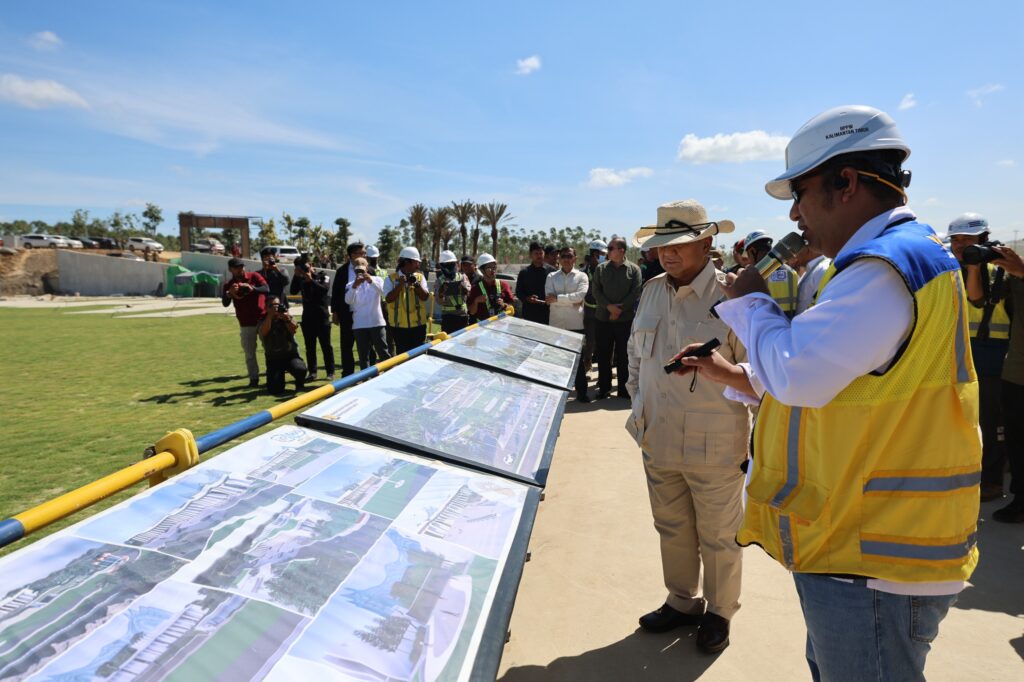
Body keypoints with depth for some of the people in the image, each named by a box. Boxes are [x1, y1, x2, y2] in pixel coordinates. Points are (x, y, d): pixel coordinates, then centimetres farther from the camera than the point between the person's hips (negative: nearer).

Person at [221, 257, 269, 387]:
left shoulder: (254, 276, -2)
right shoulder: (228, 285, 1)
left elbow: (267, 290, -17)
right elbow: (225, 304, -11)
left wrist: (252, 288, -34)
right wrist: (229, 293, -32)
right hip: (246, 324, 1)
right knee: (249, 353, 5)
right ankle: (254, 379, 13)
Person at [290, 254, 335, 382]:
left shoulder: (323, 276, 1)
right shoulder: (301, 279, 9)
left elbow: (325, 289, -17)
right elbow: (293, 291, -6)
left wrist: (311, 280, -20)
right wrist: (296, 276, -11)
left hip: (322, 316, -3)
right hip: (307, 317, 4)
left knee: (326, 345, 1)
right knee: (310, 346, 6)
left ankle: (330, 372, 5)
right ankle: (312, 372, 11)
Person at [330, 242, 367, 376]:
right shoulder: (342, 270, 1)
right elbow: (335, 291, 4)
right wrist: (334, 312, 1)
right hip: (347, 314, 0)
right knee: (346, 346, 9)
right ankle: (347, 375, 20)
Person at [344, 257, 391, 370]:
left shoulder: (377, 280, 4)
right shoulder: (351, 285, 6)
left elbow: (384, 293, -14)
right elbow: (348, 300, -12)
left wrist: (371, 281, -27)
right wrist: (354, 286, -29)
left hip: (376, 322, -1)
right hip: (359, 325, 1)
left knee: (383, 352, 3)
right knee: (363, 354, 5)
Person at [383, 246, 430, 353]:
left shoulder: (420, 277, 6)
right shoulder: (391, 279, -1)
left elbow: (425, 297, -3)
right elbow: (388, 299, -10)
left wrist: (416, 284, -18)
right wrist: (400, 285, -18)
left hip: (418, 324, 2)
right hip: (399, 325, -2)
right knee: (402, 354, 6)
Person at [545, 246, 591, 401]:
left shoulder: (582, 276, 3)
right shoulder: (551, 277, 7)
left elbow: (580, 295, -14)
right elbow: (549, 298, -8)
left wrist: (558, 298, -15)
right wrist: (571, 301, -15)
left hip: (576, 324, -2)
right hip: (556, 323, 2)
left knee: (578, 358, 4)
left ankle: (581, 391, 12)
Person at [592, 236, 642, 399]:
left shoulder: (634, 269, 2)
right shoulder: (601, 268, 8)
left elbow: (636, 293, -6)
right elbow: (596, 291, 1)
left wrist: (620, 309, -12)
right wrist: (609, 306, -13)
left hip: (626, 319, -2)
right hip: (602, 318, 2)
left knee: (623, 356, 5)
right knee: (603, 355, 7)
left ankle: (624, 389, 15)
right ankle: (604, 388, 17)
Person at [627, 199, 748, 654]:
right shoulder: (652, 291, 4)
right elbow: (636, 351, 17)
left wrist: (763, 435, -9)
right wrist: (638, 403, 14)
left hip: (713, 445, -6)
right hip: (658, 439, 6)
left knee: (718, 536, 15)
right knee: (671, 529, 21)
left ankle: (719, 613, 39)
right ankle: (681, 602, 44)